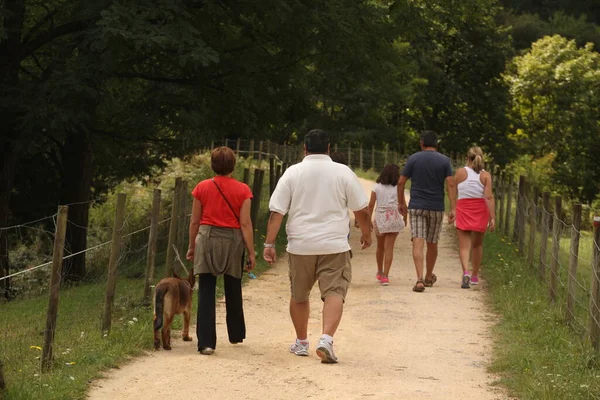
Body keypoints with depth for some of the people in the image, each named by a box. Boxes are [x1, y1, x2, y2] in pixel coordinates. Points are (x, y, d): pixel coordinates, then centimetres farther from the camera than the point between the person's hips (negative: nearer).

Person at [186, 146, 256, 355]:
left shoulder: (202, 188, -1)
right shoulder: (242, 190, -4)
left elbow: (195, 222, 3)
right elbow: (245, 224, -7)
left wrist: (191, 247, 15)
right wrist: (251, 253, -3)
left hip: (207, 239, 0)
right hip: (233, 240, 1)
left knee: (206, 292, -1)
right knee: (233, 291, 18)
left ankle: (206, 342, -8)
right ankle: (236, 334, 33)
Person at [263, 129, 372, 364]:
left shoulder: (292, 173, 1)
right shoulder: (343, 172, 0)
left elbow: (276, 212, -3)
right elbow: (361, 209, 6)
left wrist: (269, 243, 1)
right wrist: (366, 232, 23)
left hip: (300, 246, 1)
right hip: (334, 246, -1)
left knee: (299, 296, 17)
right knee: (334, 293, -4)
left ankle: (301, 342, 27)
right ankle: (327, 339, -23)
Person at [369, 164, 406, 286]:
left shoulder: (377, 187, 1)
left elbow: (371, 204, -1)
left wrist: (369, 220, 6)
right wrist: (405, 218, 12)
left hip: (380, 218, 2)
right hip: (394, 218, -2)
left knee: (380, 247, 19)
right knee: (389, 248, -1)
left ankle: (380, 272, 34)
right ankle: (385, 276, -8)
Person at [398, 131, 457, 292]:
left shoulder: (413, 159, -1)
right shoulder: (444, 160, 1)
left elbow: (401, 182, 0)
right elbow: (451, 184, -8)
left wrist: (401, 203, 12)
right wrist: (453, 208, -9)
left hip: (416, 206, -1)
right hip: (436, 208, 2)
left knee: (418, 243, -8)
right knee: (432, 243, 16)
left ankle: (420, 279, -22)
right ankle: (429, 277, 31)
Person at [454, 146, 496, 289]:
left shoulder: (461, 172, -3)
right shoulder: (485, 175, -4)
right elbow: (489, 197, -11)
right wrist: (492, 218, -11)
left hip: (463, 209, -1)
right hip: (481, 210, 1)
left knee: (464, 245, -2)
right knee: (477, 244, 18)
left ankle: (465, 272, -26)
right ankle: (475, 276, 28)